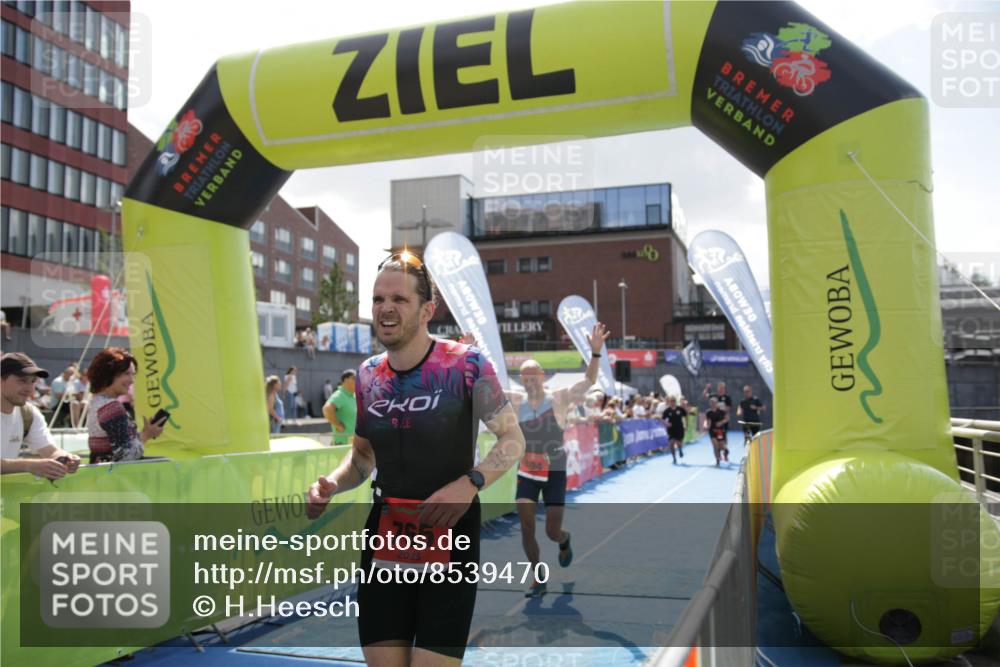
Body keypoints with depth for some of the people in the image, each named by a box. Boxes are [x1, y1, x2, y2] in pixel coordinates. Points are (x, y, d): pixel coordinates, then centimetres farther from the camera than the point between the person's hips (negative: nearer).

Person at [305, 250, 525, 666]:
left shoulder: (466, 365, -12)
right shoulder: (368, 374, 4)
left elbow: (512, 439, -5)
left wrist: (470, 483, -22)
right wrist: (330, 484, -3)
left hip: (449, 534, -4)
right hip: (385, 534, 5)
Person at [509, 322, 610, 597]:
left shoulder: (558, 399, -10)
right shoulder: (516, 402, -2)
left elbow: (589, 381, -21)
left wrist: (596, 352, -36)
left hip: (555, 473, -2)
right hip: (527, 473, 2)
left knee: (552, 532, 2)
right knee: (526, 527, -7)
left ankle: (565, 541, 42)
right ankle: (539, 580, 12)